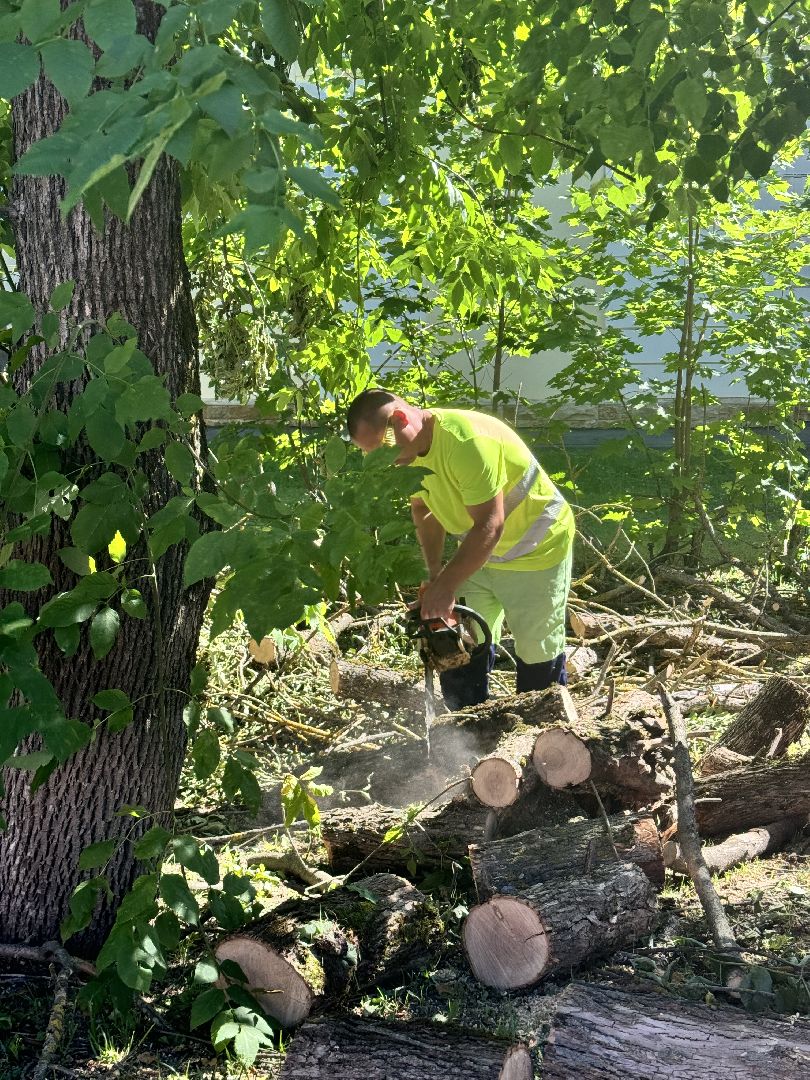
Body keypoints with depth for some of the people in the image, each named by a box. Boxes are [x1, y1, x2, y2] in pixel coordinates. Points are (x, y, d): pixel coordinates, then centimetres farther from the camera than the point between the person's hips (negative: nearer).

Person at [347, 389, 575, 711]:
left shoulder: (466, 440, -35)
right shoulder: (411, 447, -8)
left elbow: (490, 526, -34)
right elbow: (423, 508, 7)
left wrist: (446, 586, -31)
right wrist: (435, 573, -3)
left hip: (536, 550, -7)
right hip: (477, 551, 8)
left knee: (538, 655, 2)